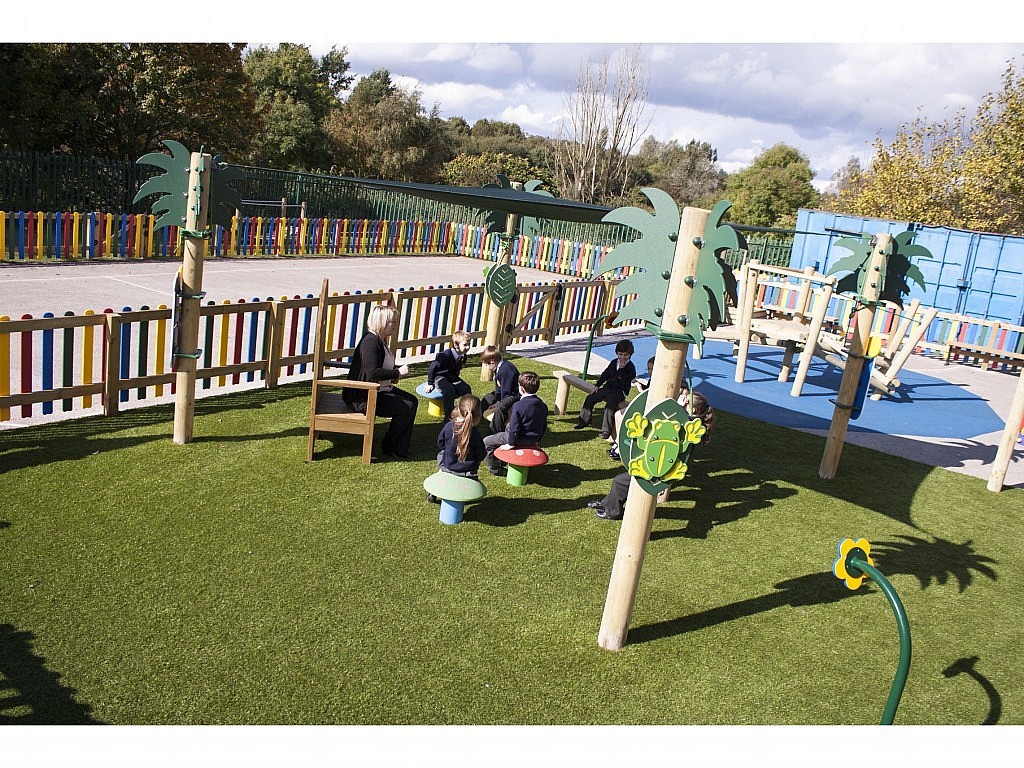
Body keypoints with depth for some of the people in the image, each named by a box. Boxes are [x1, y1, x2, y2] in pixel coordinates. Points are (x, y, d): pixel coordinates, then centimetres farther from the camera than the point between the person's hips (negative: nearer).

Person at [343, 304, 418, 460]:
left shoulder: (380, 340, 12)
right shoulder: (370, 341, -22)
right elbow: (372, 373, -31)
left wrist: (399, 368, 7)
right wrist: (398, 372, -23)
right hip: (361, 397, -11)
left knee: (412, 400, 8)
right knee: (407, 407, -15)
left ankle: (399, 450, 11)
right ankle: (389, 449, 2)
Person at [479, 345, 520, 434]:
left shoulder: (506, 370, -30)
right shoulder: (498, 368, 2)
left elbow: (505, 391, -25)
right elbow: (498, 388, 9)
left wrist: (500, 403, -15)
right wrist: (497, 400, 2)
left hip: (515, 395, -12)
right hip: (505, 393, 12)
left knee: (500, 408, -35)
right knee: (487, 398, 20)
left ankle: (496, 433, -27)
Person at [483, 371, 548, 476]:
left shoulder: (518, 406, -24)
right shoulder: (543, 405, -1)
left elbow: (515, 428, -23)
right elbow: (544, 426, 9)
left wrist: (511, 444, -10)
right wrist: (537, 440, 22)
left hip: (521, 440, -8)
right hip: (533, 440, 8)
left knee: (486, 442, 6)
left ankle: (495, 468, 14)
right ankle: (502, 462, 46)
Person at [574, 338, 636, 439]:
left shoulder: (630, 367, -9)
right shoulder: (614, 362, 13)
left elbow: (624, 381, -20)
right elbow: (605, 374, 19)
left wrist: (622, 368, -26)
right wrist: (597, 385, 11)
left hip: (619, 392, -7)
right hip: (607, 388, 8)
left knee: (610, 405, -32)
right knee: (590, 398, -2)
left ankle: (606, 430, -28)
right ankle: (584, 421, 9)